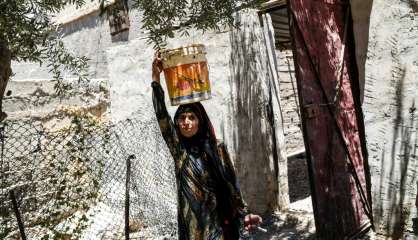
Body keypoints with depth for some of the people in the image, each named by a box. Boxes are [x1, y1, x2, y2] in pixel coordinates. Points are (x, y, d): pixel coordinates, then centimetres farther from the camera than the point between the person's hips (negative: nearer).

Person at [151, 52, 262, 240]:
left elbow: (231, 184, -1)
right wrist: (156, 78, -16)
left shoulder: (217, 149, -3)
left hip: (217, 222, -1)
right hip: (190, 222, 2)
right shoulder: (178, 148, 1)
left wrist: (244, 215, -11)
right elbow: (162, 116, -9)